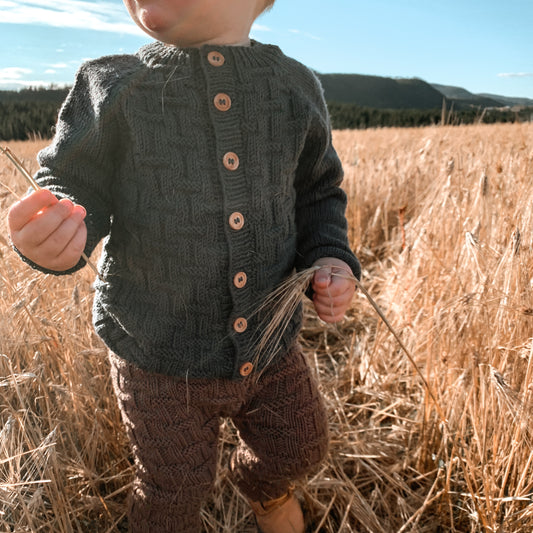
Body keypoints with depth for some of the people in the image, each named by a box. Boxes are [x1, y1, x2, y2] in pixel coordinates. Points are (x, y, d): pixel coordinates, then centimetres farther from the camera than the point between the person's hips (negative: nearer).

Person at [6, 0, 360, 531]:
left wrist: (330, 259, -11)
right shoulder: (111, 89, -10)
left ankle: (264, 488, 62)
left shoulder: (295, 87, -4)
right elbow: (77, 186, -6)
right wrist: (47, 234, -29)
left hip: (272, 343, 3)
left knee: (295, 451, 24)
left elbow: (317, 194, 7)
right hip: (159, 355, -2)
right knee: (174, 488, 18)